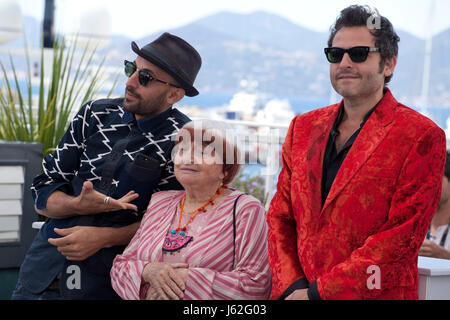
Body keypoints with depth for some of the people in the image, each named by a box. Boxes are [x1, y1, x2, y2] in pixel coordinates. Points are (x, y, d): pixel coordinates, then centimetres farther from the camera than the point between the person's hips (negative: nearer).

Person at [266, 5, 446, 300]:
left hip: (374, 295, -4)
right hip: (298, 293, 4)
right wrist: (291, 286, -8)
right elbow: (280, 216, 8)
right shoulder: (303, 128, 8)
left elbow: (403, 236, -15)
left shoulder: (422, 137, -9)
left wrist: (318, 292, -17)